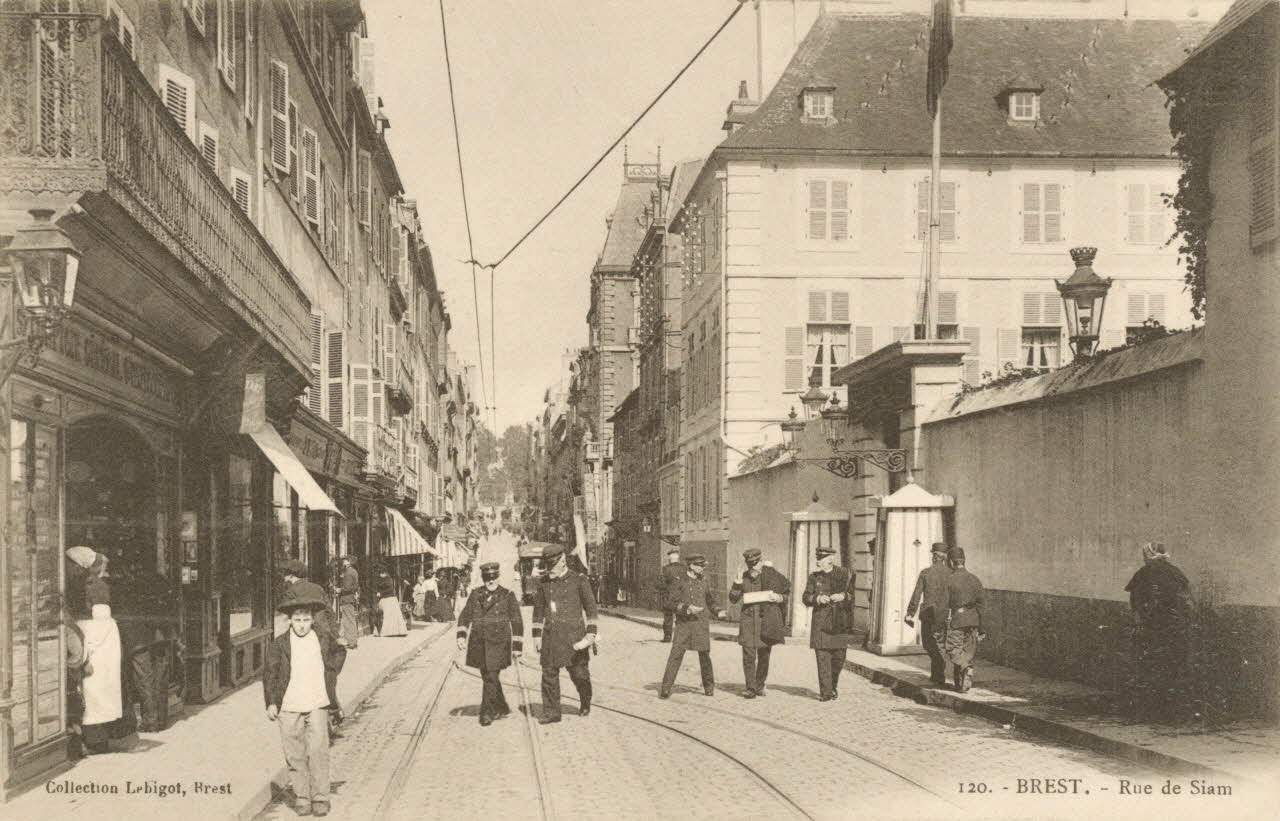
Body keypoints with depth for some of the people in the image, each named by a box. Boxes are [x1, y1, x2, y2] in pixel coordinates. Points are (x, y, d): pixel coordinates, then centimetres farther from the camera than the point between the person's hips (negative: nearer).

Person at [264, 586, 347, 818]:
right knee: (295, 755, 4)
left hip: (317, 705, 0)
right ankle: (301, 797, 15)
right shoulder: (278, 644, 0)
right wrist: (271, 702, -4)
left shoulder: (324, 639, 5)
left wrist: (331, 673, 15)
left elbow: (339, 651, 26)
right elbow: (270, 674, 2)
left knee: (318, 751, -7)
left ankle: (320, 798, 2)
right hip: (289, 707, 0)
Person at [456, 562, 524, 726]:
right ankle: (502, 709, 27)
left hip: (498, 643, -4)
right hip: (478, 643, 4)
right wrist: (461, 635, -4)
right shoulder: (476, 594, 9)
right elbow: (465, 615, 10)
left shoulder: (508, 595, 1)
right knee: (487, 677, 11)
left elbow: (517, 622, 3)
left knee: (491, 677, -9)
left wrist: (517, 646, 0)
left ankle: (487, 713, 0)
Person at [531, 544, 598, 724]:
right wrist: (537, 635, 11)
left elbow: (590, 607, -1)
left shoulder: (578, 580, -3)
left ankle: (585, 703, 30)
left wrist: (591, 633, -7)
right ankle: (551, 712, 3)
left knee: (579, 673, 5)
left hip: (573, 635, -3)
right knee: (549, 674, -3)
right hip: (551, 635, 3)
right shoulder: (544, 583, 8)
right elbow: (538, 609, 15)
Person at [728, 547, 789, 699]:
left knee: (764, 655, 8)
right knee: (748, 655, -9)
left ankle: (760, 685, 23)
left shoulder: (770, 574, -1)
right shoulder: (743, 577, 4)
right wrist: (738, 582, -12)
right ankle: (750, 688, -6)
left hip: (767, 619, 0)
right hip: (748, 619, 0)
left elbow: (788, 587, 14)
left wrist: (781, 597, -4)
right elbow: (733, 598, 1)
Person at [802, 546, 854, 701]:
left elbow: (855, 594, 5)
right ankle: (826, 692, -4)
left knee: (839, 656, 4)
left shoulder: (845, 574, 4)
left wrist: (844, 596, -14)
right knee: (822, 657, -7)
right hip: (821, 622, 0)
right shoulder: (814, 576, 6)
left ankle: (833, 686, 28)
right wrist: (817, 599, -14)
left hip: (840, 622, 0)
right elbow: (806, 598, 5)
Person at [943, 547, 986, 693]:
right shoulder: (974, 579, 5)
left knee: (955, 653, 3)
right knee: (968, 653, 12)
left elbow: (944, 605, -11)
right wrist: (980, 629, 12)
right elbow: (980, 605, 6)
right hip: (972, 621, 5)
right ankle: (965, 684, 11)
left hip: (955, 621, -5)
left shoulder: (949, 580, -9)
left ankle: (967, 668, -23)